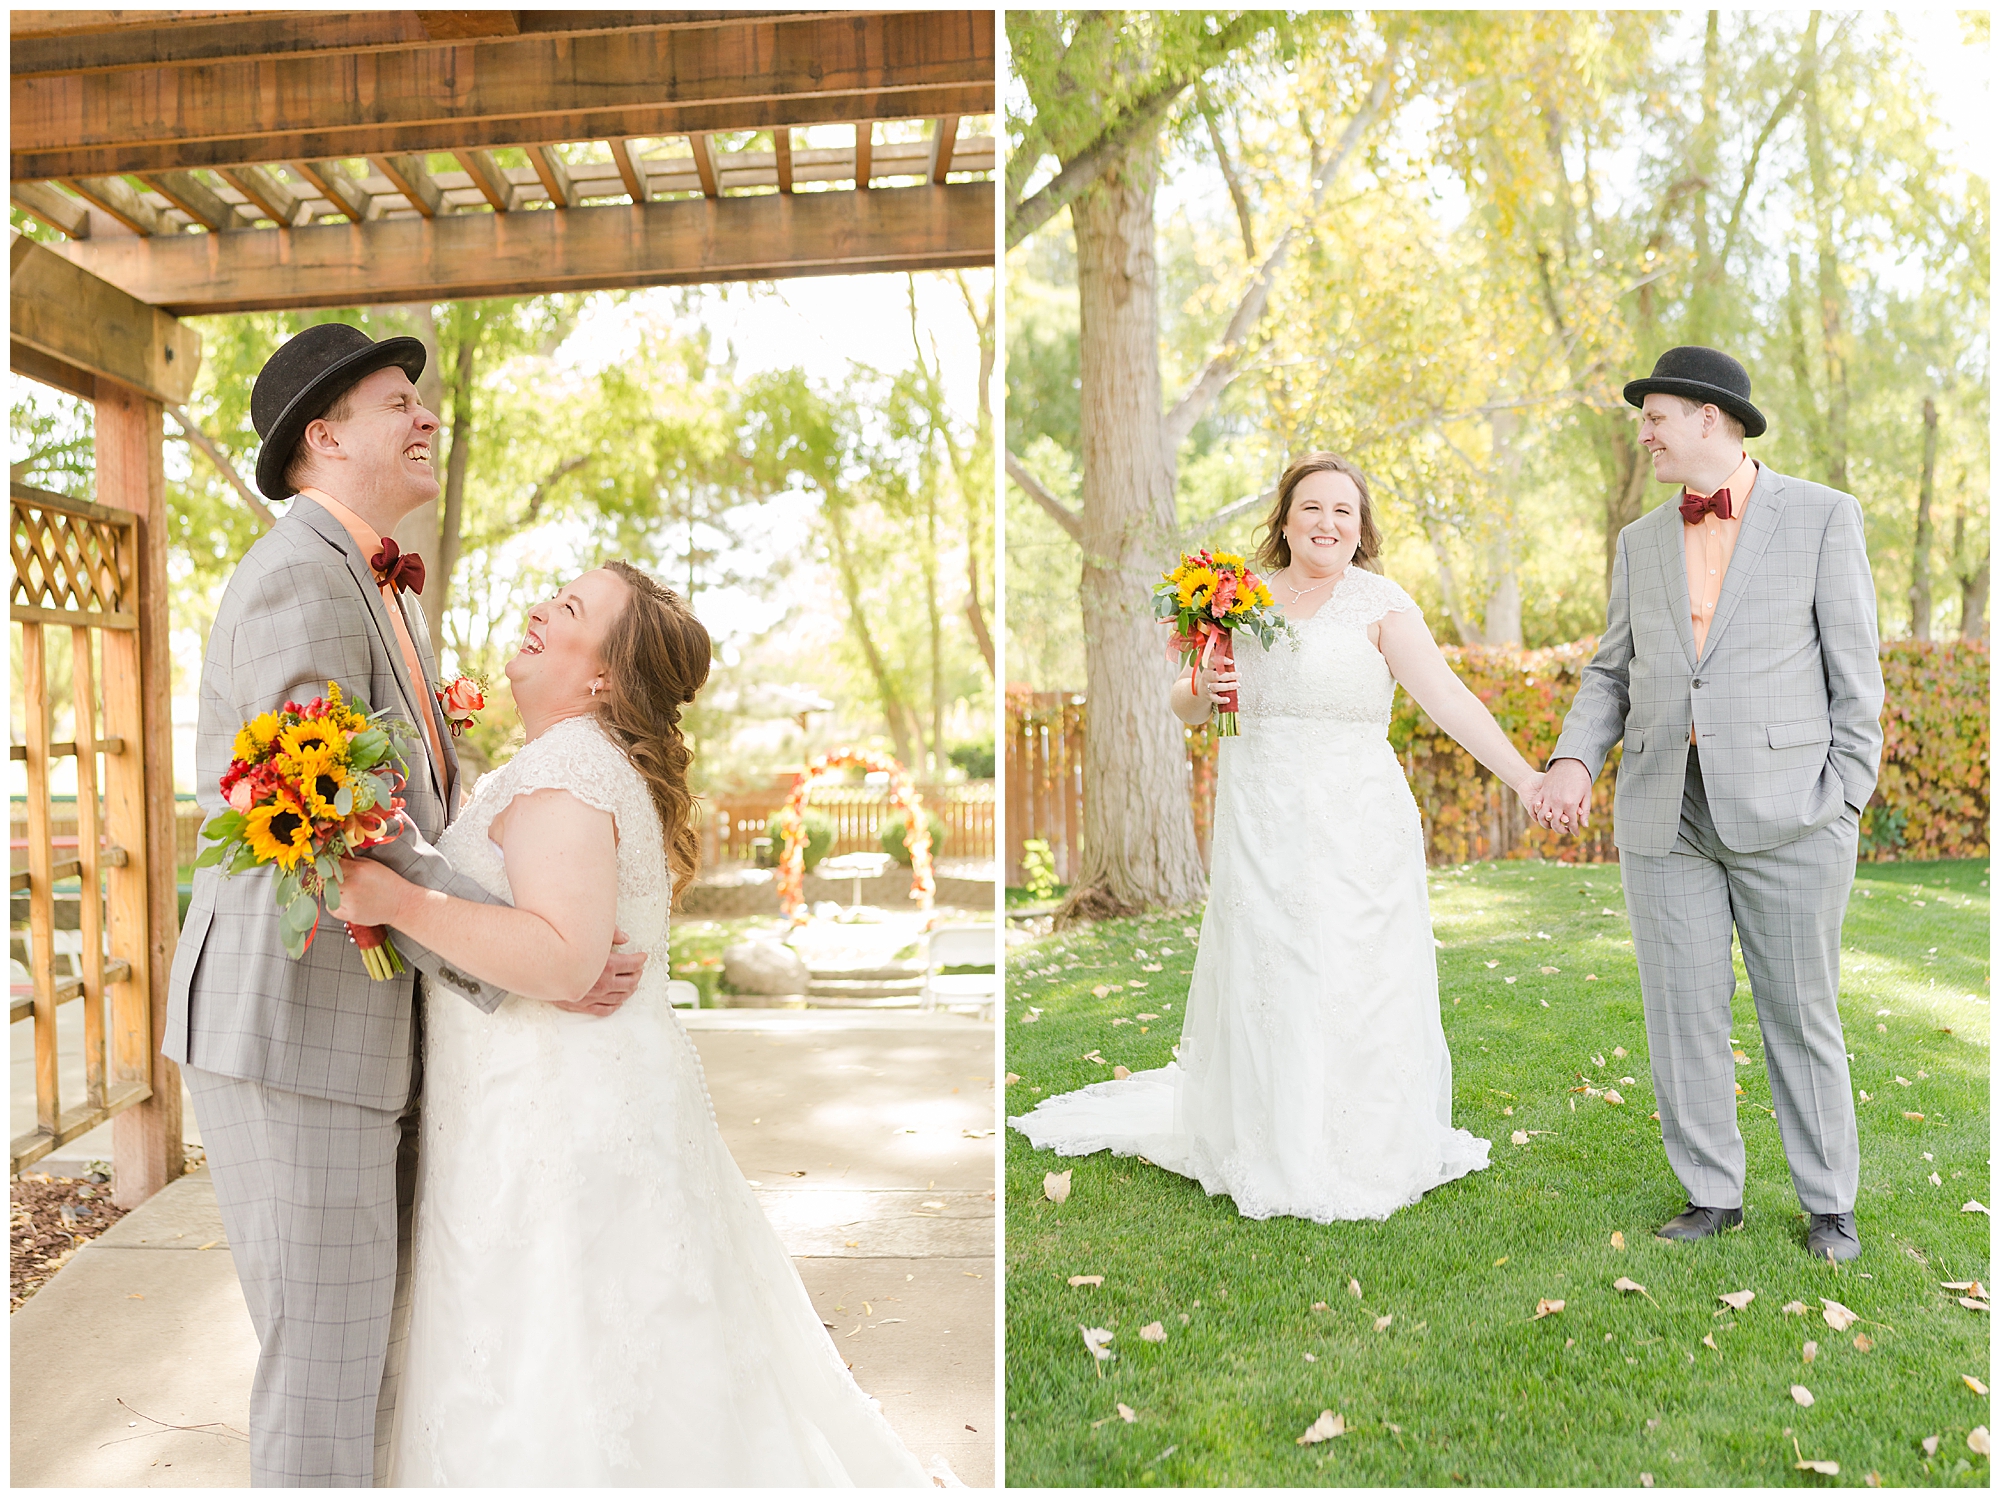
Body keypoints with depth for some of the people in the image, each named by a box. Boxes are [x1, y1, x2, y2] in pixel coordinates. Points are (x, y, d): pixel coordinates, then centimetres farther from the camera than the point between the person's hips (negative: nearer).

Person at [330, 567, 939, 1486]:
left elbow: (565, 958, -28)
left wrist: (400, 903, -28)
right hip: (604, 1103, 10)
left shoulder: (564, 767, -16)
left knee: (546, 1398, 1)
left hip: (558, 1117, -10)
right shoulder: (611, 770, 16)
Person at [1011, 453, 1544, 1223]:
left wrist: (1526, 778, -24)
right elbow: (1183, 705, 15)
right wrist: (1201, 687, -8)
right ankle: (1272, 1152, 23)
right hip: (1260, 832, 3)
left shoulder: (1379, 602, -3)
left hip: (1355, 831, -3)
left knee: (1355, 989, 3)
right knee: (1264, 990, 8)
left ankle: (1359, 1153, 20)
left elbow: (1446, 696, -14)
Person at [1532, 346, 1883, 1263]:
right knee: (1683, 1016, 7)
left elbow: (1853, 670, -1)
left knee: (1802, 1015, 7)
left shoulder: (1823, 516, 1)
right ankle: (1712, 1194, 22)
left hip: (1786, 812, -3)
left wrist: (1848, 803, -6)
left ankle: (1828, 1203, 24)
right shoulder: (1641, 541, 12)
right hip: (1664, 814, 4)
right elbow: (1612, 672, 14)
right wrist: (1572, 761, -4)